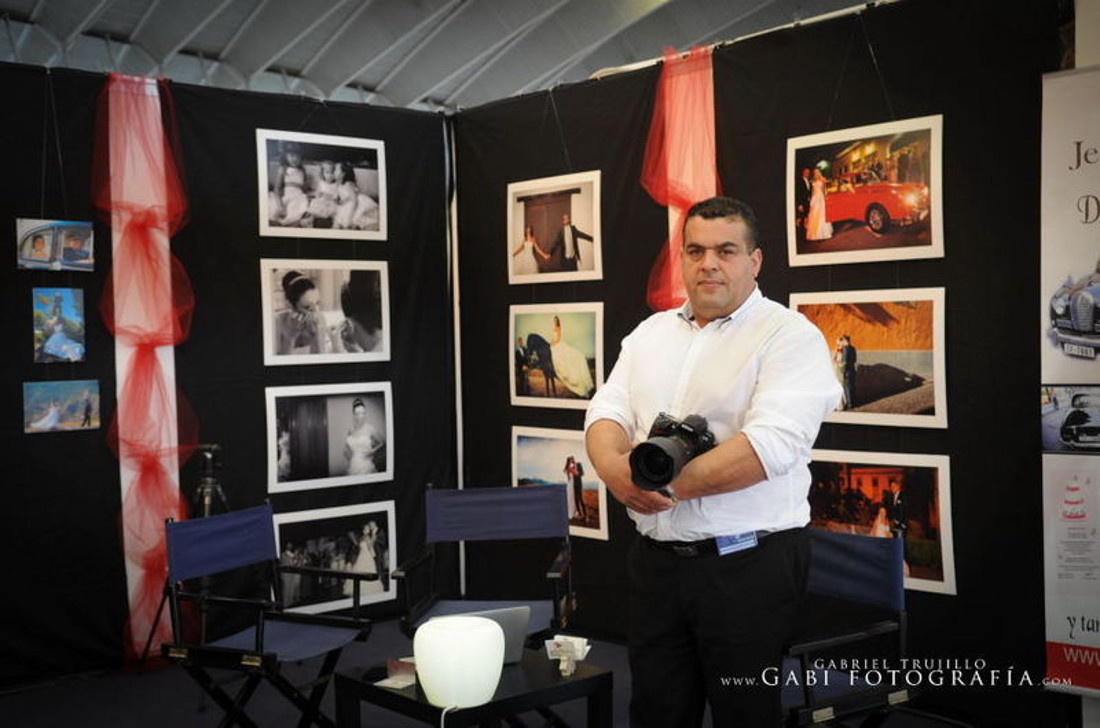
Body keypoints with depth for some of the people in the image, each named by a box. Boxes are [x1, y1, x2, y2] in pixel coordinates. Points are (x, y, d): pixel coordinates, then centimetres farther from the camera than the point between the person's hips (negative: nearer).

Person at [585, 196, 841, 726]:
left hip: (749, 561, -5)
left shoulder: (790, 336, -8)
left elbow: (771, 444, -21)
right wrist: (616, 469, -17)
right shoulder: (650, 333, 12)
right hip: (654, 559, 5)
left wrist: (666, 483, -21)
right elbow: (607, 413, 6)